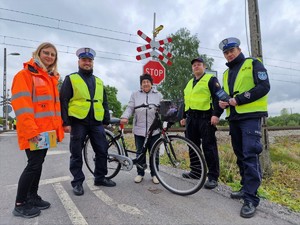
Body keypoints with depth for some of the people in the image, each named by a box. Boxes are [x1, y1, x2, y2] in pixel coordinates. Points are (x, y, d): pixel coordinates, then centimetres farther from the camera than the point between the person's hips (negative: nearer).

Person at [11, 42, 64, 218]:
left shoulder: (52, 78, 17)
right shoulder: (26, 74, -7)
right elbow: (21, 104, -16)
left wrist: (59, 125, 15)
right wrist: (30, 130, -21)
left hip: (47, 129, 8)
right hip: (33, 131, -8)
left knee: (38, 163, 14)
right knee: (34, 164, -4)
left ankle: (32, 197, 28)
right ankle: (20, 204, 12)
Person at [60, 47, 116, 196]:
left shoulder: (99, 81, 16)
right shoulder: (71, 79, 3)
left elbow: (104, 102, 18)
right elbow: (63, 101, -2)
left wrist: (107, 120, 11)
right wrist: (66, 122, -10)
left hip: (96, 123, 4)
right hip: (78, 122, -4)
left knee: (102, 151, 7)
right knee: (77, 154, 4)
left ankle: (100, 178, 24)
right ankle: (77, 182, 19)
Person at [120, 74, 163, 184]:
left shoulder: (158, 95, 10)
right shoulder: (135, 95, 10)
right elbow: (130, 108, 4)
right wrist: (125, 117, -14)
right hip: (139, 130, 1)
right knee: (140, 153, 9)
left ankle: (154, 174, 22)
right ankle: (140, 173, 24)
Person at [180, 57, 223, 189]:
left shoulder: (211, 79, 2)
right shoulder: (190, 83, 23)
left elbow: (218, 97, -9)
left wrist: (216, 114, -19)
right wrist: (184, 117, 23)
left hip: (205, 118, -7)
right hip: (191, 119, 7)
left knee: (209, 147, -6)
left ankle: (213, 177, 1)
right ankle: (195, 172, 24)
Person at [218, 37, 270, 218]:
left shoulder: (253, 64, 2)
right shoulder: (227, 73, 21)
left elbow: (264, 87, -11)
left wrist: (239, 99, -17)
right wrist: (223, 102, 3)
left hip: (250, 117, -7)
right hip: (234, 118, 7)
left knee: (250, 155, -13)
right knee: (240, 155, 11)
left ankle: (251, 199, -8)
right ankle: (246, 188, 23)